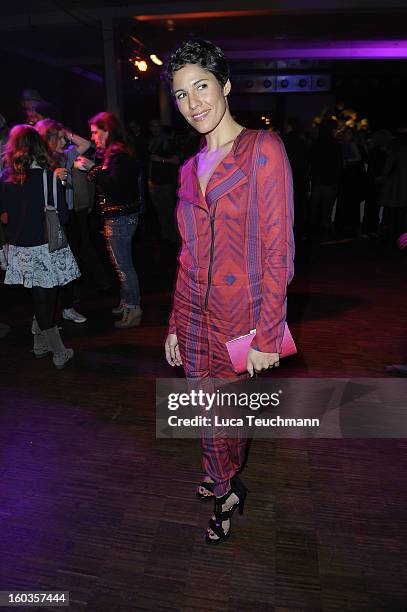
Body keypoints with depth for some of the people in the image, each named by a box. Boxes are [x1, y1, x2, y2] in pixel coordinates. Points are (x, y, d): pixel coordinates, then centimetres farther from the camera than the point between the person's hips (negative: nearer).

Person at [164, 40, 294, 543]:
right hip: (194, 316, 5)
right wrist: (174, 326, 11)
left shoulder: (262, 148, -9)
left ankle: (226, 488, 43)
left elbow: (278, 252, -13)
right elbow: (188, 256, 12)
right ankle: (225, 481, 48)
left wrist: (266, 336, -15)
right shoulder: (190, 168, 10)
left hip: (241, 316, -5)